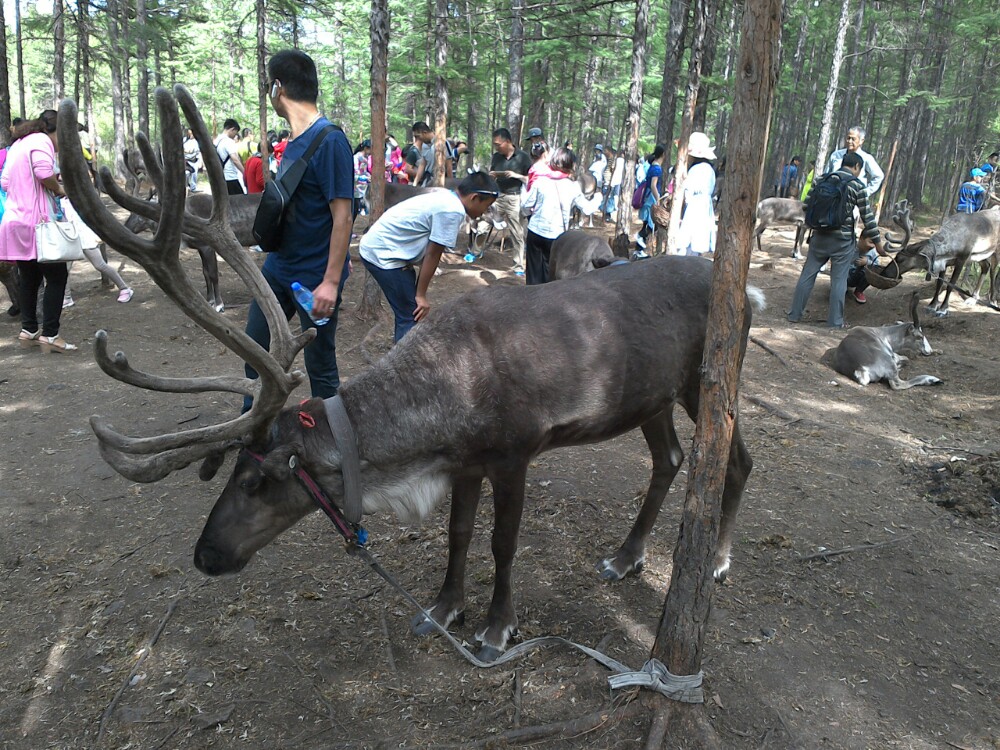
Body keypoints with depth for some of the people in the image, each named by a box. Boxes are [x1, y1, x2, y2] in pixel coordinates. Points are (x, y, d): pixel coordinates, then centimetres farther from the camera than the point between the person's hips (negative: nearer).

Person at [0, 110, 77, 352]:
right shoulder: (41, 140, -7)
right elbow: (44, 171, -23)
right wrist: (59, 189, -8)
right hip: (37, 222, -9)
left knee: (29, 278, 15)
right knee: (56, 277, -3)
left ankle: (29, 330, 20)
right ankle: (50, 335, -4)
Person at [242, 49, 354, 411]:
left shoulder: (330, 141, -19)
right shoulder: (294, 141, 8)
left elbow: (342, 215, -22)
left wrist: (331, 282, -24)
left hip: (315, 278, -9)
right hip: (278, 267, 9)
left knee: (320, 366, 6)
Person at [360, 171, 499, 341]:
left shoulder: (445, 198, 11)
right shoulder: (453, 211, -19)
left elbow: (428, 251, 12)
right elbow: (433, 255, -15)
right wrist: (421, 295, -6)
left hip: (377, 247, 10)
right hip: (382, 254, -10)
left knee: (409, 311, 19)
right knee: (411, 316, -6)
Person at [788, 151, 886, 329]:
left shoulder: (822, 180, 6)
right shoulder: (857, 185, -5)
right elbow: (867, 217, -3)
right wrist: (877, 242, 5)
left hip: (819, 235, 3)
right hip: (842, 240, -3)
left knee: (808, 274, 11)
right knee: (838, 280, 4)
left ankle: (794, 314, 15)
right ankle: (835, 321, 10)